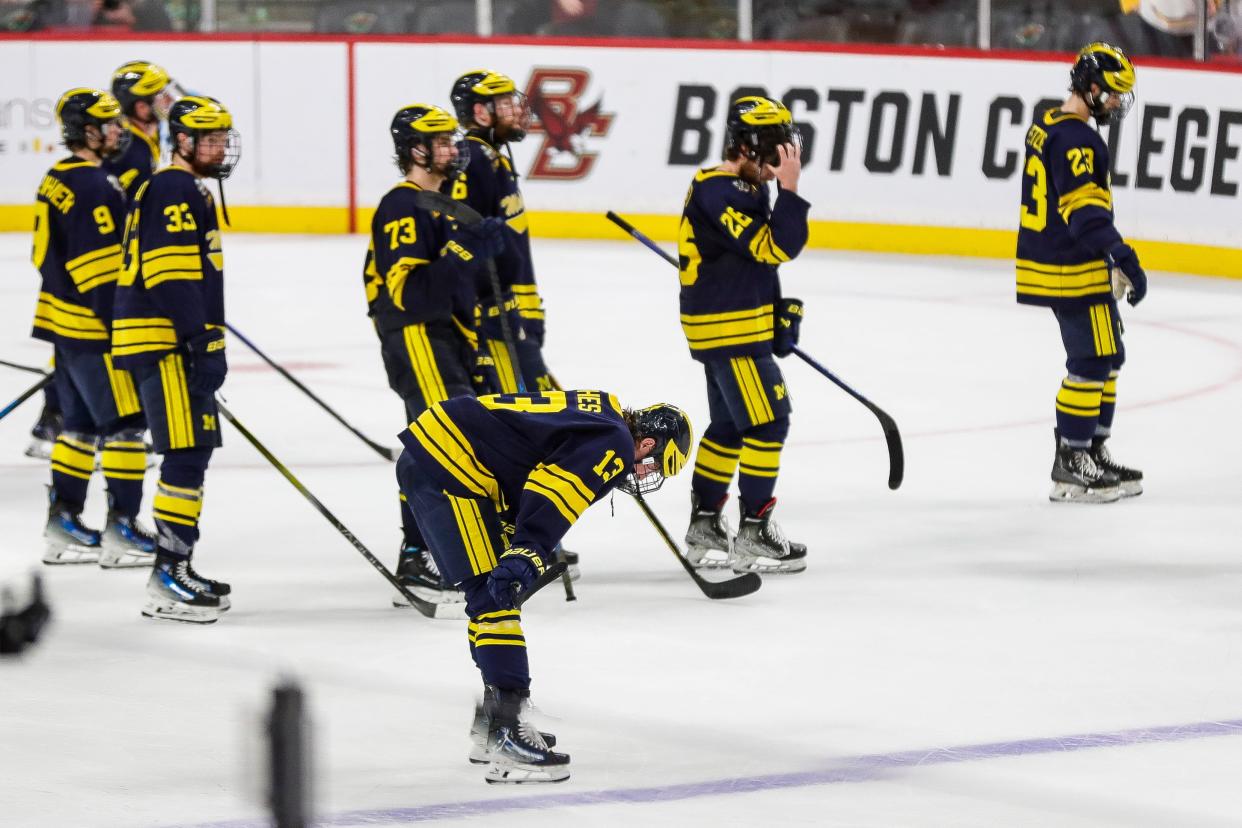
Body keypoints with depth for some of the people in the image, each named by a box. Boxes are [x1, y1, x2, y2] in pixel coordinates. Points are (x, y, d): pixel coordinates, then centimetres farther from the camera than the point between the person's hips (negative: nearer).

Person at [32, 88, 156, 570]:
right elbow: (100, 267, -23)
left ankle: (63, 525, 19)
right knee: (124, 423, -5)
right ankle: (121, 530, -4)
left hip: (64, 320, 10)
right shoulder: (92, 187, -19)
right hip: (94, 329, -10)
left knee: (82, 423, 15)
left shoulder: (59, 180, 13)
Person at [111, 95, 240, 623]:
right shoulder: (175, 190, -13)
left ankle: (177, 569, 21)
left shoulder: (188, 191, 21)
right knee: (188, 453, -12)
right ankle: (168, 581, -13)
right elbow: (172, 277, -21)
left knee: (191, 454, 14)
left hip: (176, 342, 11)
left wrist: (208, 342, 27)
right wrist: (204, 343, -23)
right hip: (164, 344, -11)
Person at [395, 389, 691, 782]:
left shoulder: (600, 414, 22)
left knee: (492, 594, 18)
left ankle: (494, 720, 26)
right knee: (494, 597, -12)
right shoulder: (616, 444, -9)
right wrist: (527, 552, -34)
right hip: (449, 466, -11)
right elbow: (553, 491, -25)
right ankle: (505, 736, -18)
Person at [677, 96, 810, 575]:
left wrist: (779, 312, 17)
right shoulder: (719, 193, -20)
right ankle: (753, 533, -6)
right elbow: (774, 248, -27)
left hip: (735, 324, 11)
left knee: (729, 425, 17)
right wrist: (788, 188, -27)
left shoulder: (741, 189, 13)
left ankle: (705, 527, 25)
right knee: (767, 421, -9)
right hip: (728, 328, -11)